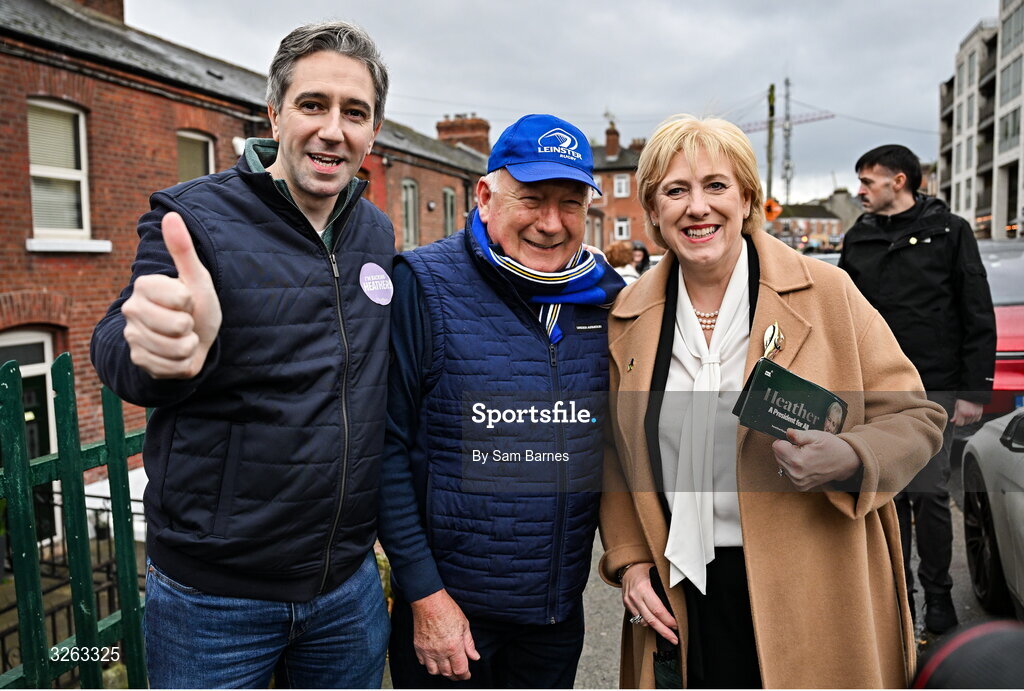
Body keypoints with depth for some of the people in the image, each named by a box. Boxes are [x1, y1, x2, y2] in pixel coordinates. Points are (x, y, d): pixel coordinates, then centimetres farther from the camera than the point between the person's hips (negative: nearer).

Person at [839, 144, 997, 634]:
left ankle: (938, 591, 17)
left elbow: (979, 316, -2)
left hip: (934, 388, -3)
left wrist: (974, 390, -8)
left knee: (928, 491, -4)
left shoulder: (949, 231, 0)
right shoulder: (858, 240, 11)